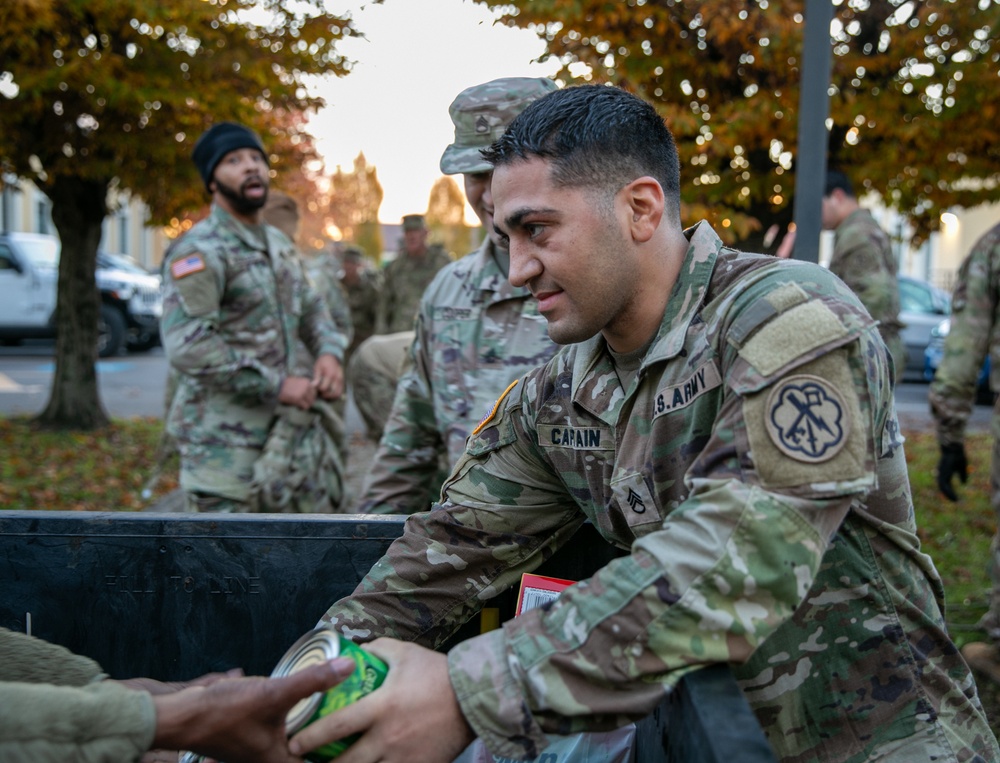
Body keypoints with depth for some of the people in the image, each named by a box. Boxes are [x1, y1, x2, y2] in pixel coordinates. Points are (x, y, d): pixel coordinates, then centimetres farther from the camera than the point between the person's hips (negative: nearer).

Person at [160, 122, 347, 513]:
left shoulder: (279, 243, 14)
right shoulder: (200, 251, -14)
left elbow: (311, 306, 23)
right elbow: (186, 346, -24)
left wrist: (329, 351, 0)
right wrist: (276, 385, -22)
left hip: (274, 428, 8)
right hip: (222, 437, -8)